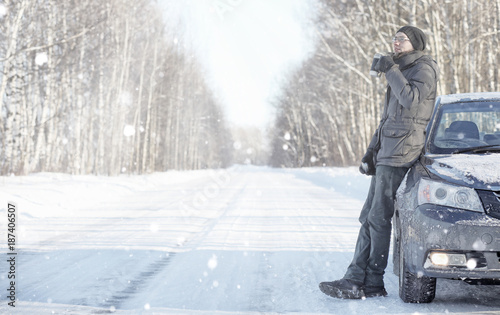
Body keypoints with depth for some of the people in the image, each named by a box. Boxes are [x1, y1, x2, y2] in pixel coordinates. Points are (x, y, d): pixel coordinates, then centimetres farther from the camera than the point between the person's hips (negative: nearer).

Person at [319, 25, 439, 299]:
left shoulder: (423, 69, -2)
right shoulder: (401, 71, 26)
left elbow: (411, 99, -22)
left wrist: (391, 70, -12)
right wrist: (371, 152, 21)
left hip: (401, 153, -9)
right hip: (386, 153, 10)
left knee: (379, 218, -10)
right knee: (369, 218, 4)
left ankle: (373, 283, -5)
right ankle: (356, 279, 2)